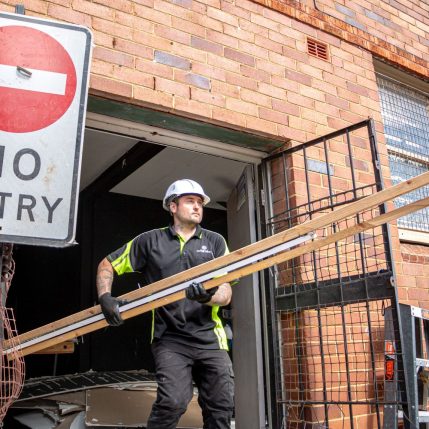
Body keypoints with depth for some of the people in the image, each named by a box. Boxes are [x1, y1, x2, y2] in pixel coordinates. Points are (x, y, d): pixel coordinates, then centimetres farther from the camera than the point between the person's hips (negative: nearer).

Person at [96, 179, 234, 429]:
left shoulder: (215, 242, 9)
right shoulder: (150, 241, 7)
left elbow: (226, 294, 2)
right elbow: (107, 265, 13)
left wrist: (207, 296, -21)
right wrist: (105, 298, -6)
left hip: (210, 338, 3)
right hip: (170, 338, -2)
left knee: (221, 408, 3)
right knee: (173, 401, -20)